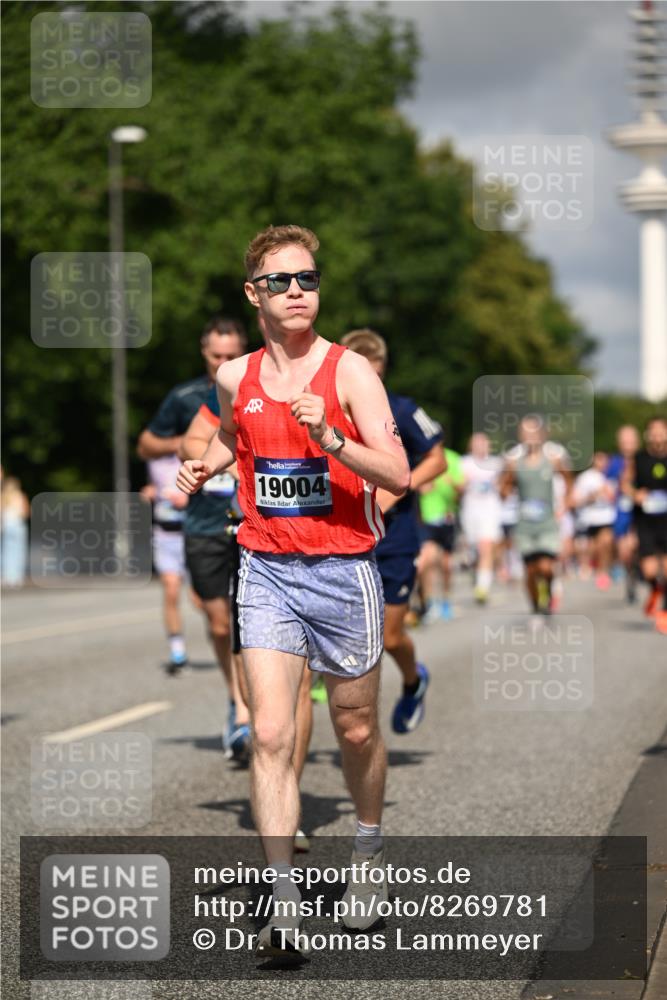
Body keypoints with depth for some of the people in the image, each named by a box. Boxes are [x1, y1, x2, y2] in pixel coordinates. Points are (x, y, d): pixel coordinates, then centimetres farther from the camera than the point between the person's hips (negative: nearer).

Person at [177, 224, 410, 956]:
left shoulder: (348, 370, -8)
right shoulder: (235, 377, 4)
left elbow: (398, 473, -16)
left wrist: (329, 438, -28)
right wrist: (205, 467, 10)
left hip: (343, 571, -2)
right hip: (266, 571, 2)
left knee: (355, 731, 13)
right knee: (270, 736, -11)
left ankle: (369, 852, 39)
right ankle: (283, 900, -11)